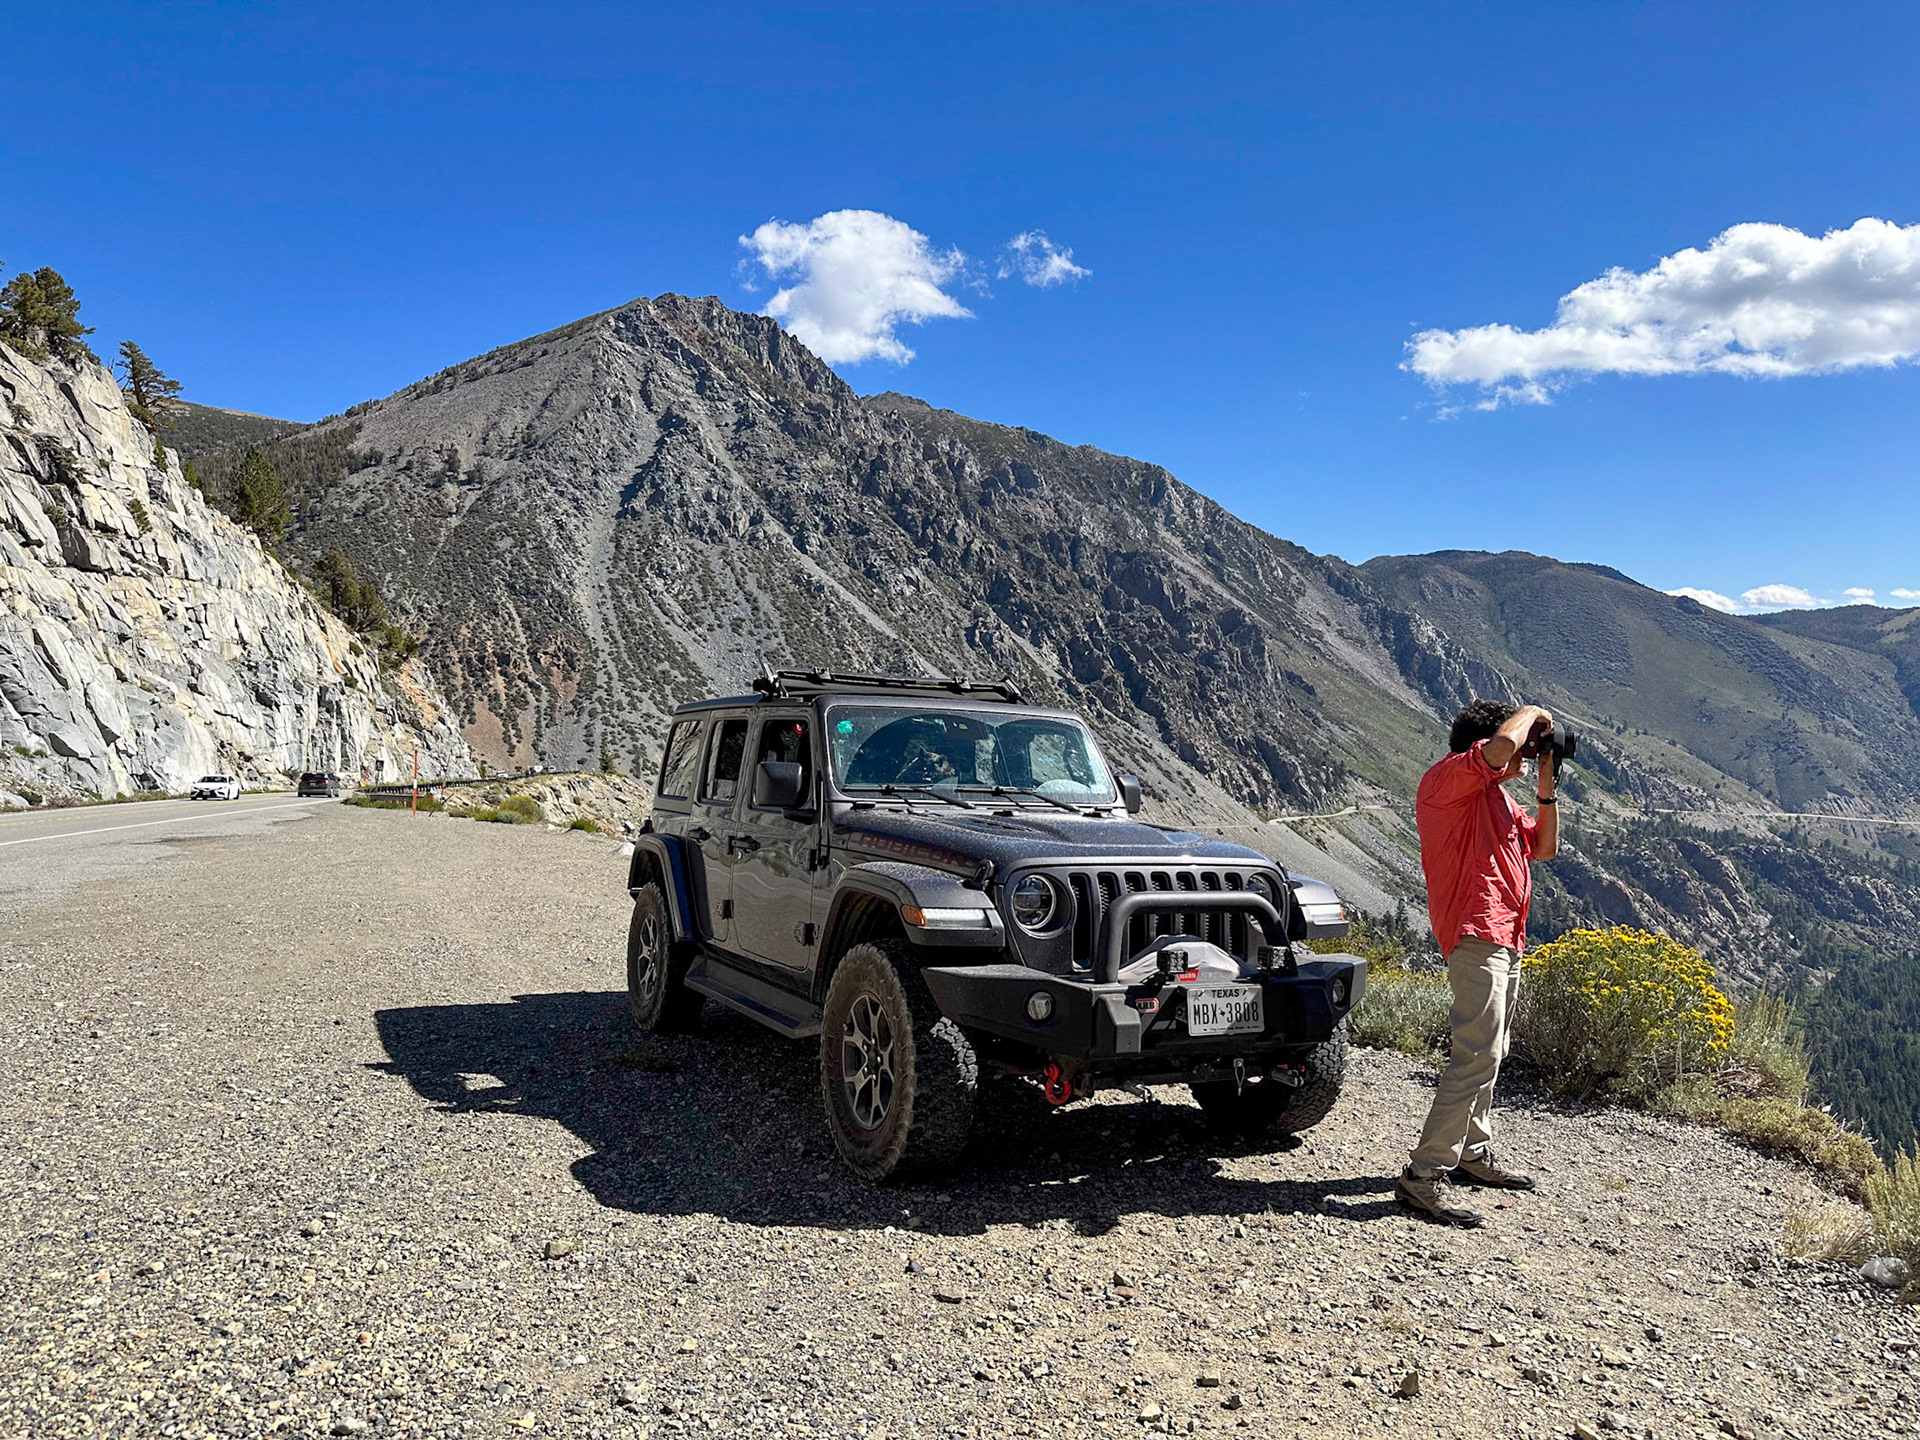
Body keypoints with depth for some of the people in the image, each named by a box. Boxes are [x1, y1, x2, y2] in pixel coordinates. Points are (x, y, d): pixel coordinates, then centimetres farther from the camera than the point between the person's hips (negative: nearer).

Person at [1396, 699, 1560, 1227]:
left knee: (1489, 1055, 18)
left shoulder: (1497, 797, 22)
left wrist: (1547, 788, 12)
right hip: (1476, 933, -11)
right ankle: (1422, 1175, -16)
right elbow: (1501, 745, -28)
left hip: (1505, 939, 11)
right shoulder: (1449, 779, -9)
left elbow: (1544, 847, 23)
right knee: (1477, 1057, -17)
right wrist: (1532, 713, -8)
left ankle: (1474, 1155, 31)